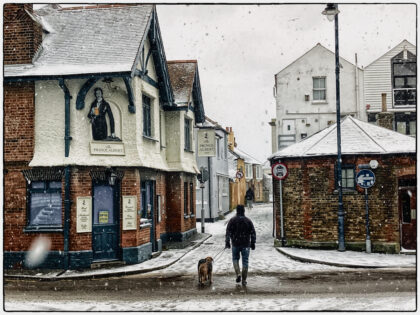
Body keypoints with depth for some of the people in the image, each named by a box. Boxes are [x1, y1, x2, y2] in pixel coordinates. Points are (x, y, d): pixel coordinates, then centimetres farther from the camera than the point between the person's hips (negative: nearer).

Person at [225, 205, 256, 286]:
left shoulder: (232, 220, -3)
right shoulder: (248, 221, 1)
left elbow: (228, 232, -8)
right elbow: (253, 233, 1)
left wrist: (227, 242, -5)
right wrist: (253, 243, 7)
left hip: (235, 244, 0)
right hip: (246, 244, 0)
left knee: (235, 259, 20)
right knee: (245, 261, 6)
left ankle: (238, 274, 0)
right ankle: (244, 280, 7)